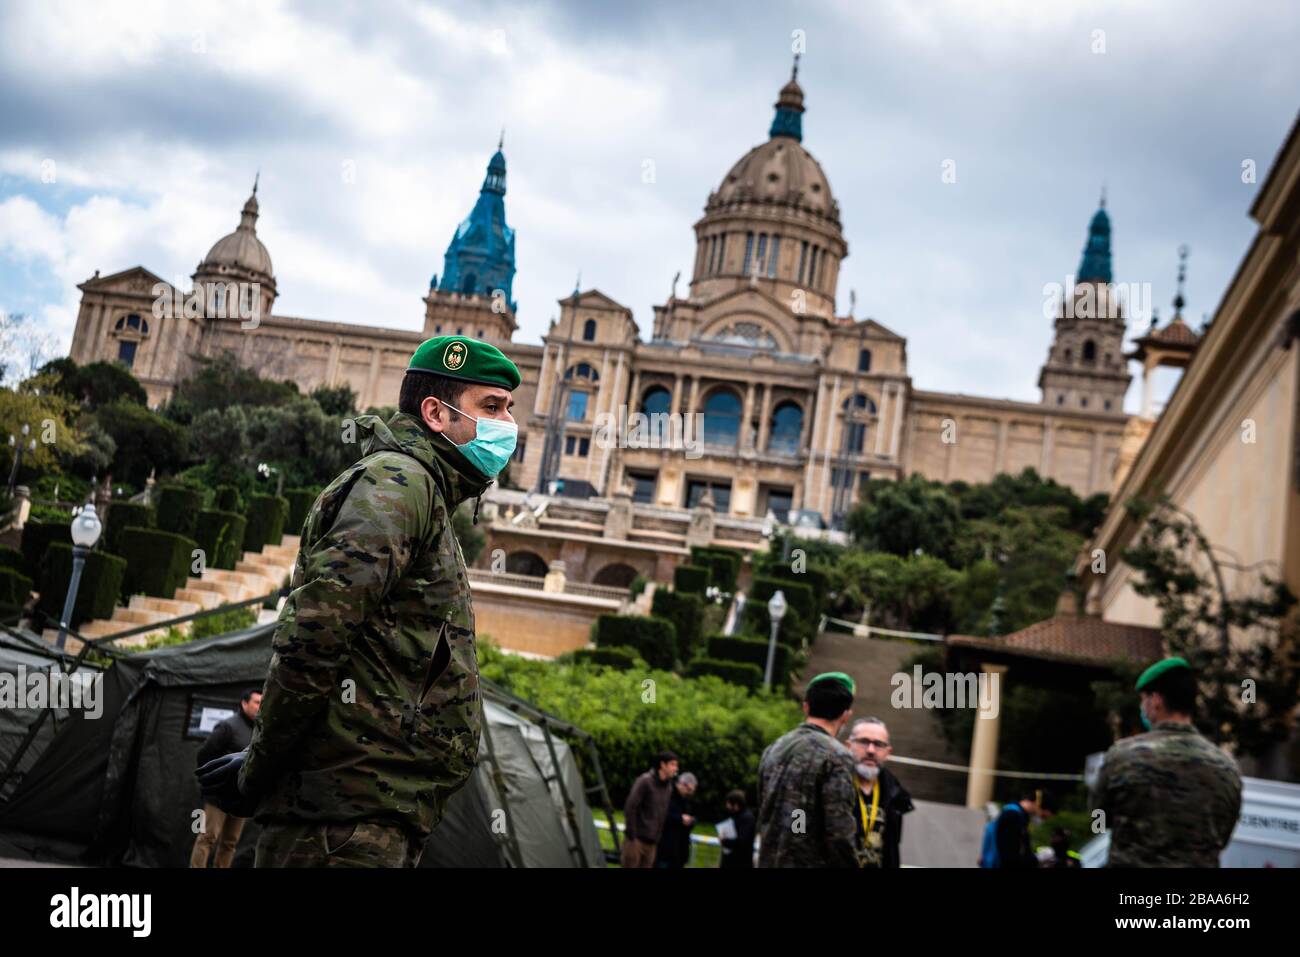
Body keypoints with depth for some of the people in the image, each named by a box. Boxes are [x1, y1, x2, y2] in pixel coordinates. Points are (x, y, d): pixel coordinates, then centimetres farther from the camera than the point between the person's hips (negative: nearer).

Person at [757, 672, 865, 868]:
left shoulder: (774, 748, 11)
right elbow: (840, 832, -16)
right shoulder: (837, 756, -12)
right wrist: (853, 863, -5)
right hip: (811, 862, -7)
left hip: (769, 861, 7)